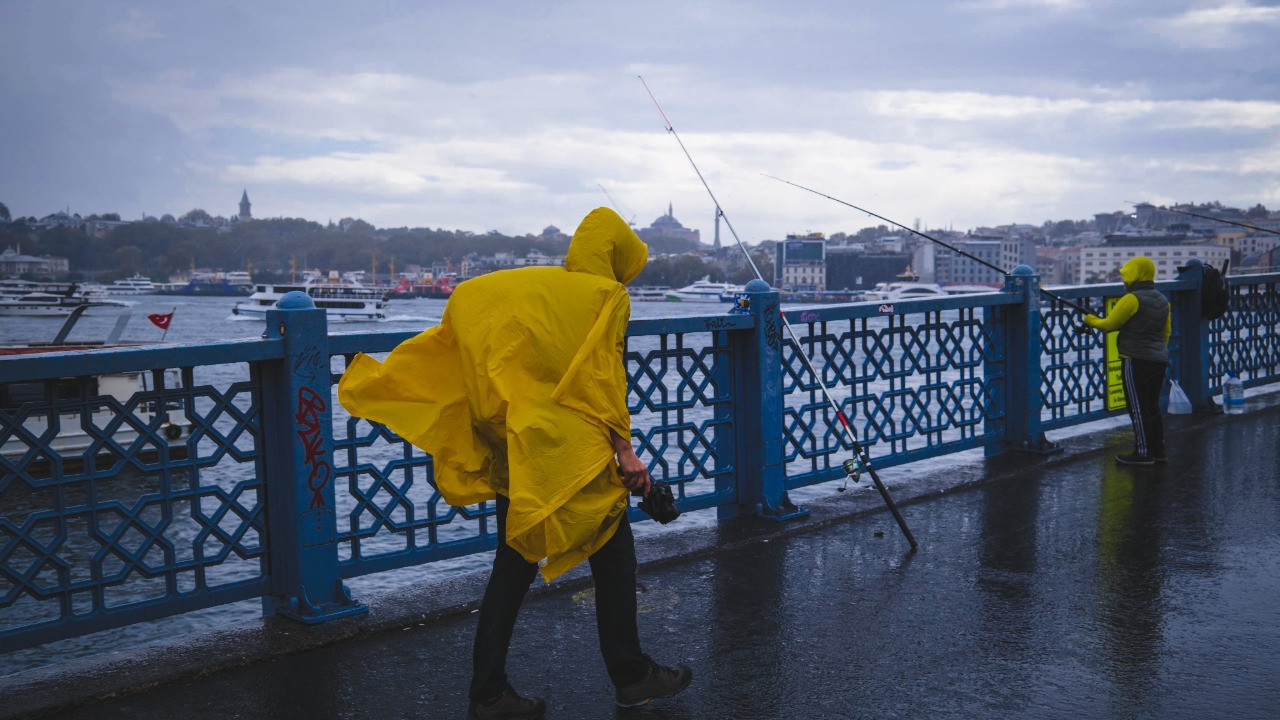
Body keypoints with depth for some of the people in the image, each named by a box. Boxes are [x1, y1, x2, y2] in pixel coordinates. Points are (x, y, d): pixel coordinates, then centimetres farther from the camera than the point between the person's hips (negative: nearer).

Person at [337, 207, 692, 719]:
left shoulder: (530, 284, 16)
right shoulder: (608, 296, -2)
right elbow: (604, 375, -11)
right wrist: (624, 449, -11)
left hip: (514, 447, 7)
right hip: (570, 449, -7)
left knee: (514, 562, 12)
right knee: (613, 551, 8)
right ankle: (631, 677, 18)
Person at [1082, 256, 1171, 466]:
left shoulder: (1131, 299, -14)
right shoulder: (1162, 300, 11)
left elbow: (1109, 324, -9)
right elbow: (1166, 331, 19)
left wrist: (1090, 319, 9)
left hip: (1136, 361, -8)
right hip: (1159, 360, 8)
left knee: (1138, 408, -2)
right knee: (1152, 406, 15)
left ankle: (1143, 453, 0)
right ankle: (1157, 450, 20)